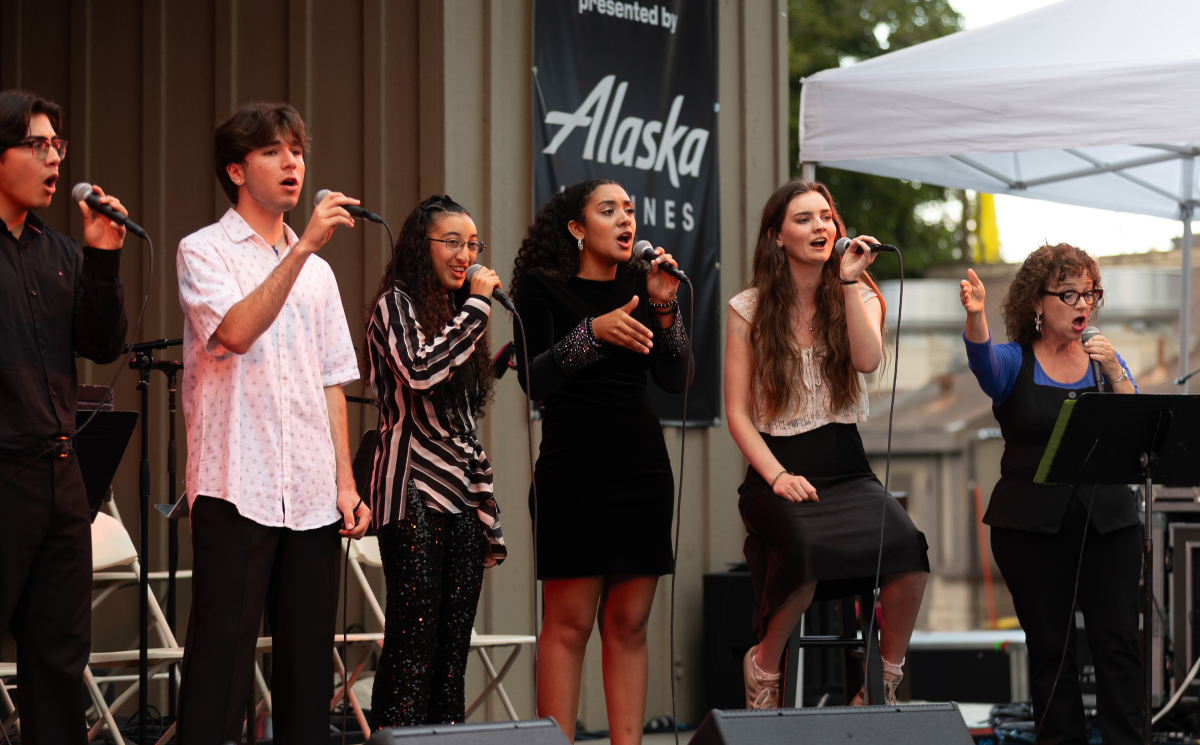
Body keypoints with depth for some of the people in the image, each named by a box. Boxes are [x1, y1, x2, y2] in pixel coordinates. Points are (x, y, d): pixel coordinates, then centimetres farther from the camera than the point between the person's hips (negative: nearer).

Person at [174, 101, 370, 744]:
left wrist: (345, 483, 11)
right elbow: (235, 332, -17)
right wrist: (304, 246, -19)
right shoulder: (204, 251, 2)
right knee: (221, 658, -8)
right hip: (236, 489, -5)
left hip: (311, 497, 6)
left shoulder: (316, 270, 19)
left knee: (309, 663, 4)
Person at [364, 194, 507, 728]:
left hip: (461, 499, 7)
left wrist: (490, 520, 17)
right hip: (414, 494, -7)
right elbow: (420, 371, -21)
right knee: (413, 643, -12)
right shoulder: (396, 303, 0)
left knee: (453, 647, 3)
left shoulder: (458, 313, 21)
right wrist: (477, 306, -11)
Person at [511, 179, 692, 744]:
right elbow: (535, 382, -10)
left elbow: (676, 380, 4)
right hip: (574, 464, -4)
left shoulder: (643, 286, 13)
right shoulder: (542, 287, 1)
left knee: (629, 623, 3)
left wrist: (664, 309, -9)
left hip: (642, 466, 5)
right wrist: (594, 332, -22)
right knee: (569, 621, -8)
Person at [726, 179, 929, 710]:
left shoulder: (859, 298, 13)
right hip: (777, 469, -2)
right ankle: (765, 664, -12)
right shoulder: (749, 310, 7)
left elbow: (868, 361, -10)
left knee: (908, 549, -30)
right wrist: (777, 475, -12)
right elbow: (737, 413, 3)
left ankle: (886, 679, -9)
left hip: (846, 465, 2)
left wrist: (850, 282, -10)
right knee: (808, 547, -37)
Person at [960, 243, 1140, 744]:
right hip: (1032, 528, -2)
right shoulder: (1015, 363, 3)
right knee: (1050, 648, 1)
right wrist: (974, 315, -42)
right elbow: (982, 358, -21)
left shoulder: (1105, 360, 12)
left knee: (1118, 642, -6)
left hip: (1108, 521, 2)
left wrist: (1115, 377, -13)